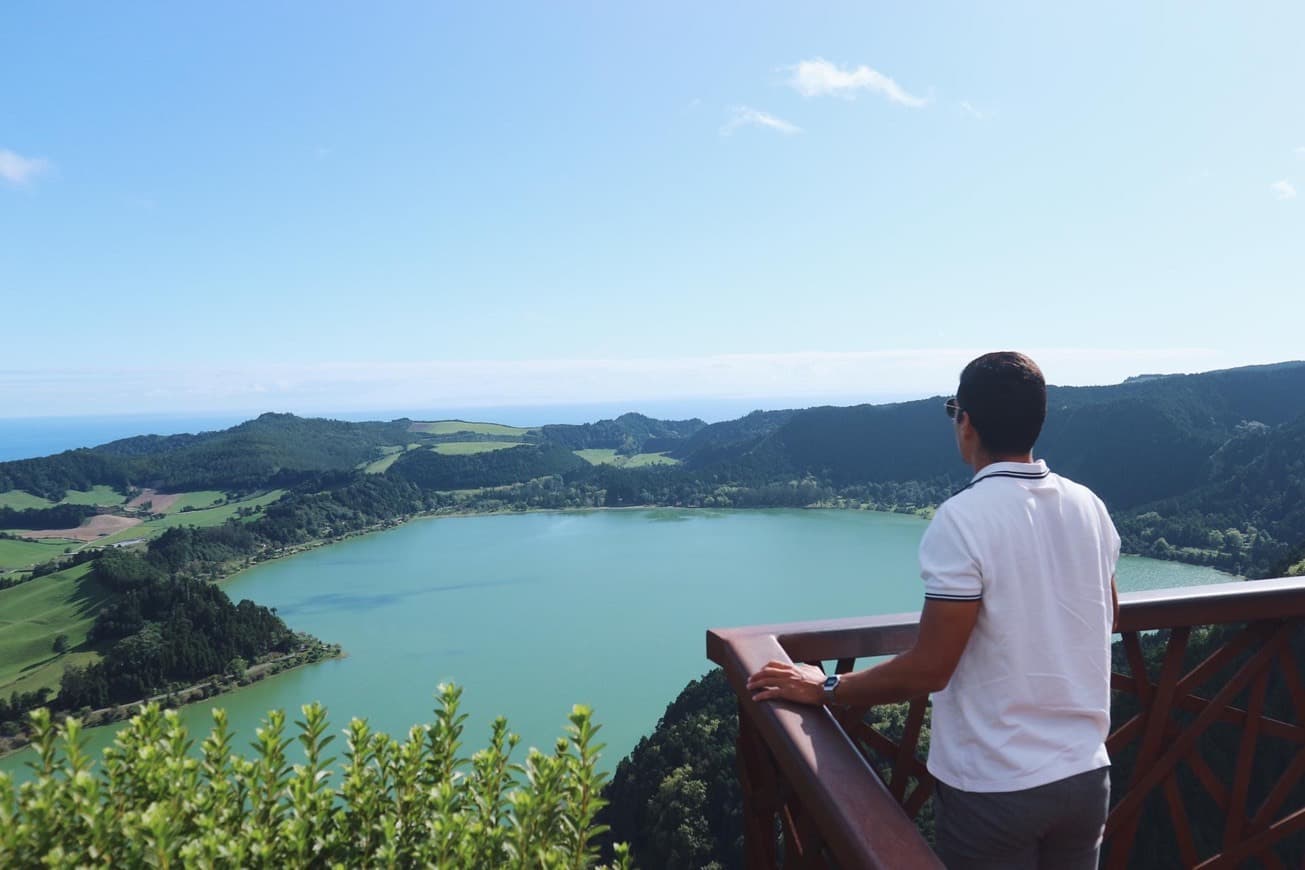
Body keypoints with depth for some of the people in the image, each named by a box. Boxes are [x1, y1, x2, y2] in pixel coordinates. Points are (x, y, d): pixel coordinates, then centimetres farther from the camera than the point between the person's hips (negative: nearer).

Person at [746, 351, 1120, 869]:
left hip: (994, 790, -6)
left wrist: (824, 689, -9)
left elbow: (928, 670, -21)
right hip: (1086, 775, 6)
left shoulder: (963, 519, -22)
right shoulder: (1089, 506, -3)